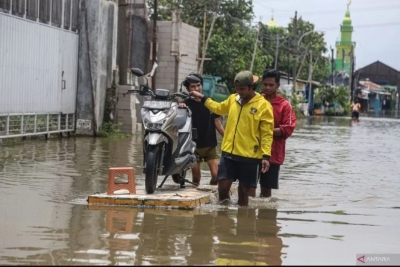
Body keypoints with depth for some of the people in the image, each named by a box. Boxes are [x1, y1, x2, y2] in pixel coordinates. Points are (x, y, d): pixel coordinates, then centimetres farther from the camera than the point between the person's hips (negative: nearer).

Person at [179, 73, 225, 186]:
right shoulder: (186, 104, -4)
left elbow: (217, 122, 11)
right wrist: (180, 109, -36)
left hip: (210, 146, 2)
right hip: (194, 146, -2)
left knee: (216, 174, -8)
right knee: (196, 177, 4)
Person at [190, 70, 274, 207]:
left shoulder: (263, 105, -8)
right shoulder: (232, 99, 8)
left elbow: (267, 134, -9)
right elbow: (219, 108, 30)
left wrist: (266, 156, -16)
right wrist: (202, 98, 32)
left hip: (250, 156, -4)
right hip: (228, 153, 4)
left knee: (243, 191, 8)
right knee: (222, 188, 1)